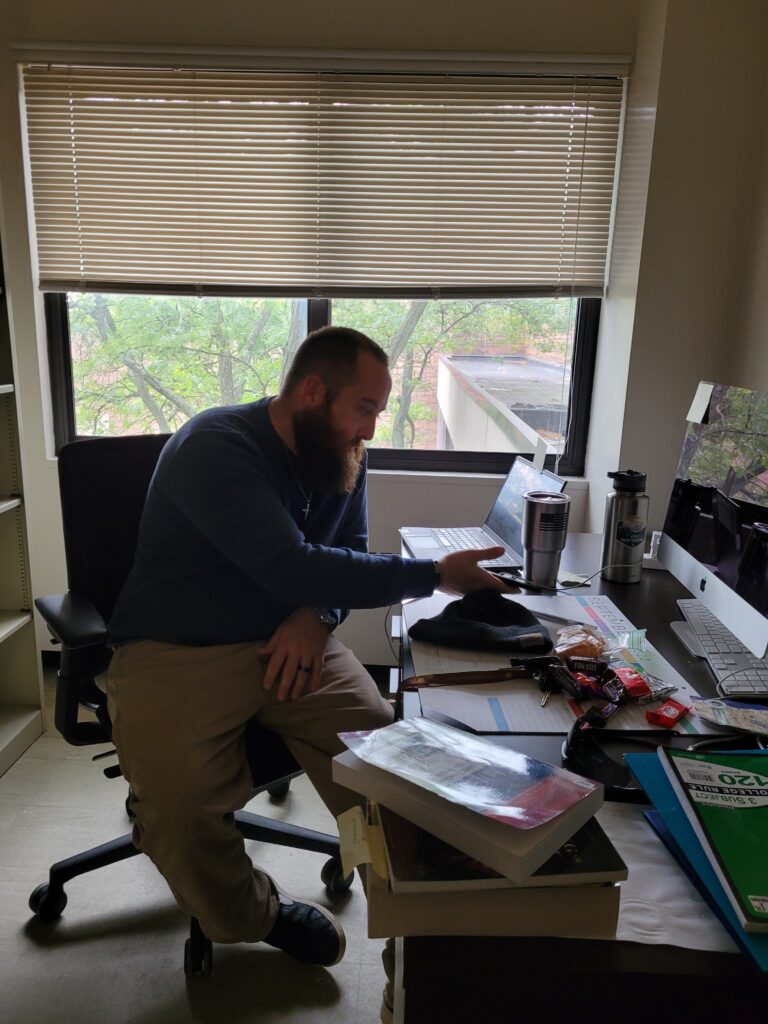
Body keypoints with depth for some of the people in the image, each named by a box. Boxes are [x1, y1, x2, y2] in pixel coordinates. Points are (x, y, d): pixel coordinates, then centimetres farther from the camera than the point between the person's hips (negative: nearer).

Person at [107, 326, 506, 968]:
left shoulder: (344, 455, 4)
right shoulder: (215, 449, -20)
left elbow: (350, 553, 13)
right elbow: (291, 569, -29)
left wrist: (317, 616, -10)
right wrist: (434, 575, -25)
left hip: (292, 640, 5)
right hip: (176, 652, -4)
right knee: (180, 806, -28)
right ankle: (253, 918, 4)